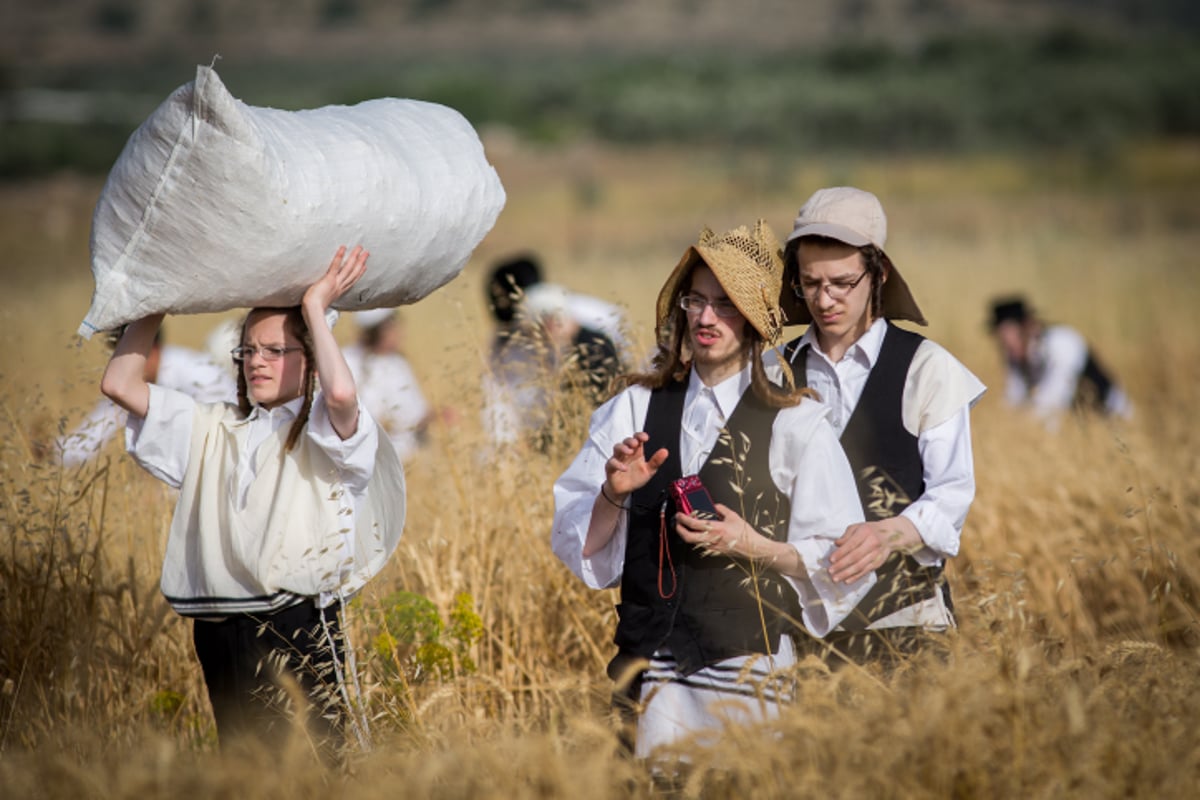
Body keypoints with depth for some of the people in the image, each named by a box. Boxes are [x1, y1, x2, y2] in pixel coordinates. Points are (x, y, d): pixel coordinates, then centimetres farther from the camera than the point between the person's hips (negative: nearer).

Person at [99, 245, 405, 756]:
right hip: (218, 632, 5)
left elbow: (341, 394, -22)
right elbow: (120, 384, 16)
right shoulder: (212, 430, 21)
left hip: (298, 630, -5)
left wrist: (316, 308, -11)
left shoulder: (322, 433, 4)